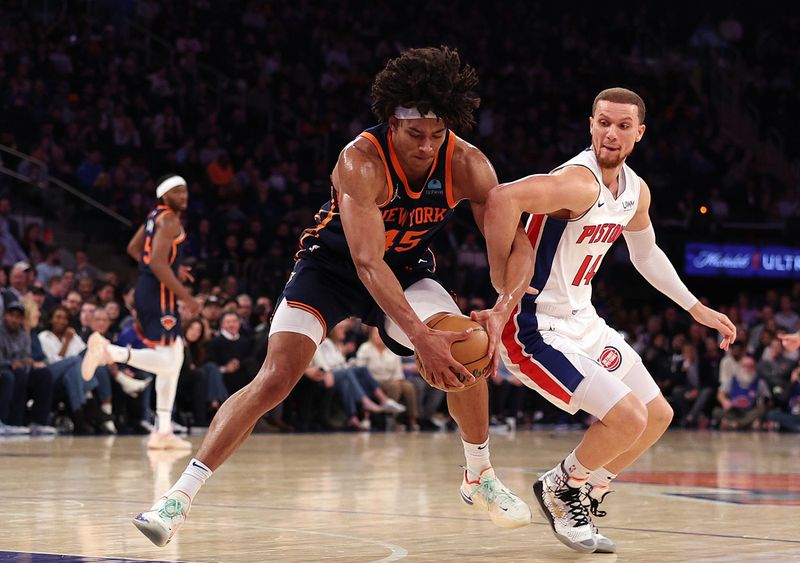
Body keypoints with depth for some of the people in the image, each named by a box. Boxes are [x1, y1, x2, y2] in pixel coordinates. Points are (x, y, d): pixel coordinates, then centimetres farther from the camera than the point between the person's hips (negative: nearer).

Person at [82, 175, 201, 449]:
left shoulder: (156, 215, 16)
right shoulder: (170, 220, -12)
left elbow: (133, 248, 27)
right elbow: (158, 263, -22)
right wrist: (186, 298, -19)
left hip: (147, 288, 10)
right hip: (158, 293, -10)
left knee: (175, 357, 14)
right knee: (166, 361, -16)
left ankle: (163, 432, 14)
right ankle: (107, 350, -24)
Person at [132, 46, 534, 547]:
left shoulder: (467, 165, -20)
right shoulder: (361, 162, -33)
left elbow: (516, 245, -18)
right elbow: (367, 260, -40)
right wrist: (421, 336, -49)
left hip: (407, 269, 4)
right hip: (334, 264, -4)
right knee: (275, 377, -18)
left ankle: (480, 477, 5)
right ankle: (181, 495, -16)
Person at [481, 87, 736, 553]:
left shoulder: (636, 191, 5)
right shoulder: (579, 182, -25)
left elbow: (646, 253, 24)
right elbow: (502, 199, -41)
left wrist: (697, 309, 26)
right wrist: (505, 286, -33)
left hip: (584, 322, 9)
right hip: (539, 331, -9)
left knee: (658, 416, 14)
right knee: (628, 418, -19)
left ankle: (583, 498, 26)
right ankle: (560, 488, 7)